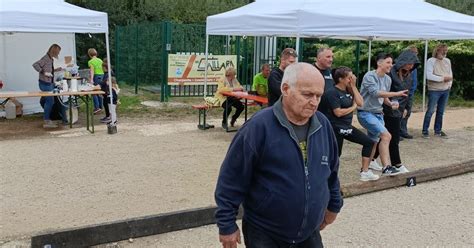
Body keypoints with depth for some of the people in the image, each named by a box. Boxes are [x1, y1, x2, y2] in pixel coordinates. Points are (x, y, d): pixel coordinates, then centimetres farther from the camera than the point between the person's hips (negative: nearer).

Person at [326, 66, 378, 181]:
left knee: (369, 142, 8)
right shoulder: (332, 92, -16)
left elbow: (360, 103, 0)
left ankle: (365, 172, 14)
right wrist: (353, 107, -7)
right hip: (336, 128, -8)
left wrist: (353, 86, -4)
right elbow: (338, 112, -22)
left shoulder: (348, 90, 7)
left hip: (347, 126, 8)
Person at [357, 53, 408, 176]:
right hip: (365, 113, -8)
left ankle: (368, 163, 36)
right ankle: (386, 167, -18)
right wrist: (396, 94, -30)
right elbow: (376, 93, -28)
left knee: (374, 140, 16)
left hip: (378, 113, 8)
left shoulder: (388, 79, 8)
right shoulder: (369, 76, -15)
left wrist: (391, 103, -4)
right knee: (386, 136, -20)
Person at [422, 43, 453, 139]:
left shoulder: (447, 61, 11)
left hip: (446, 90, 6)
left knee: (441, 112, 11)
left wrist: (449, 84, 5)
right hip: (434, 90, -6)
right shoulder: (431, 61, -9)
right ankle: (425, 131, 6)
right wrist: (443, 78, -18)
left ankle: (438, 130, 21)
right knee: (430, 111, -4)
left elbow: (450, 73, 18)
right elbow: (429, 76, -20)